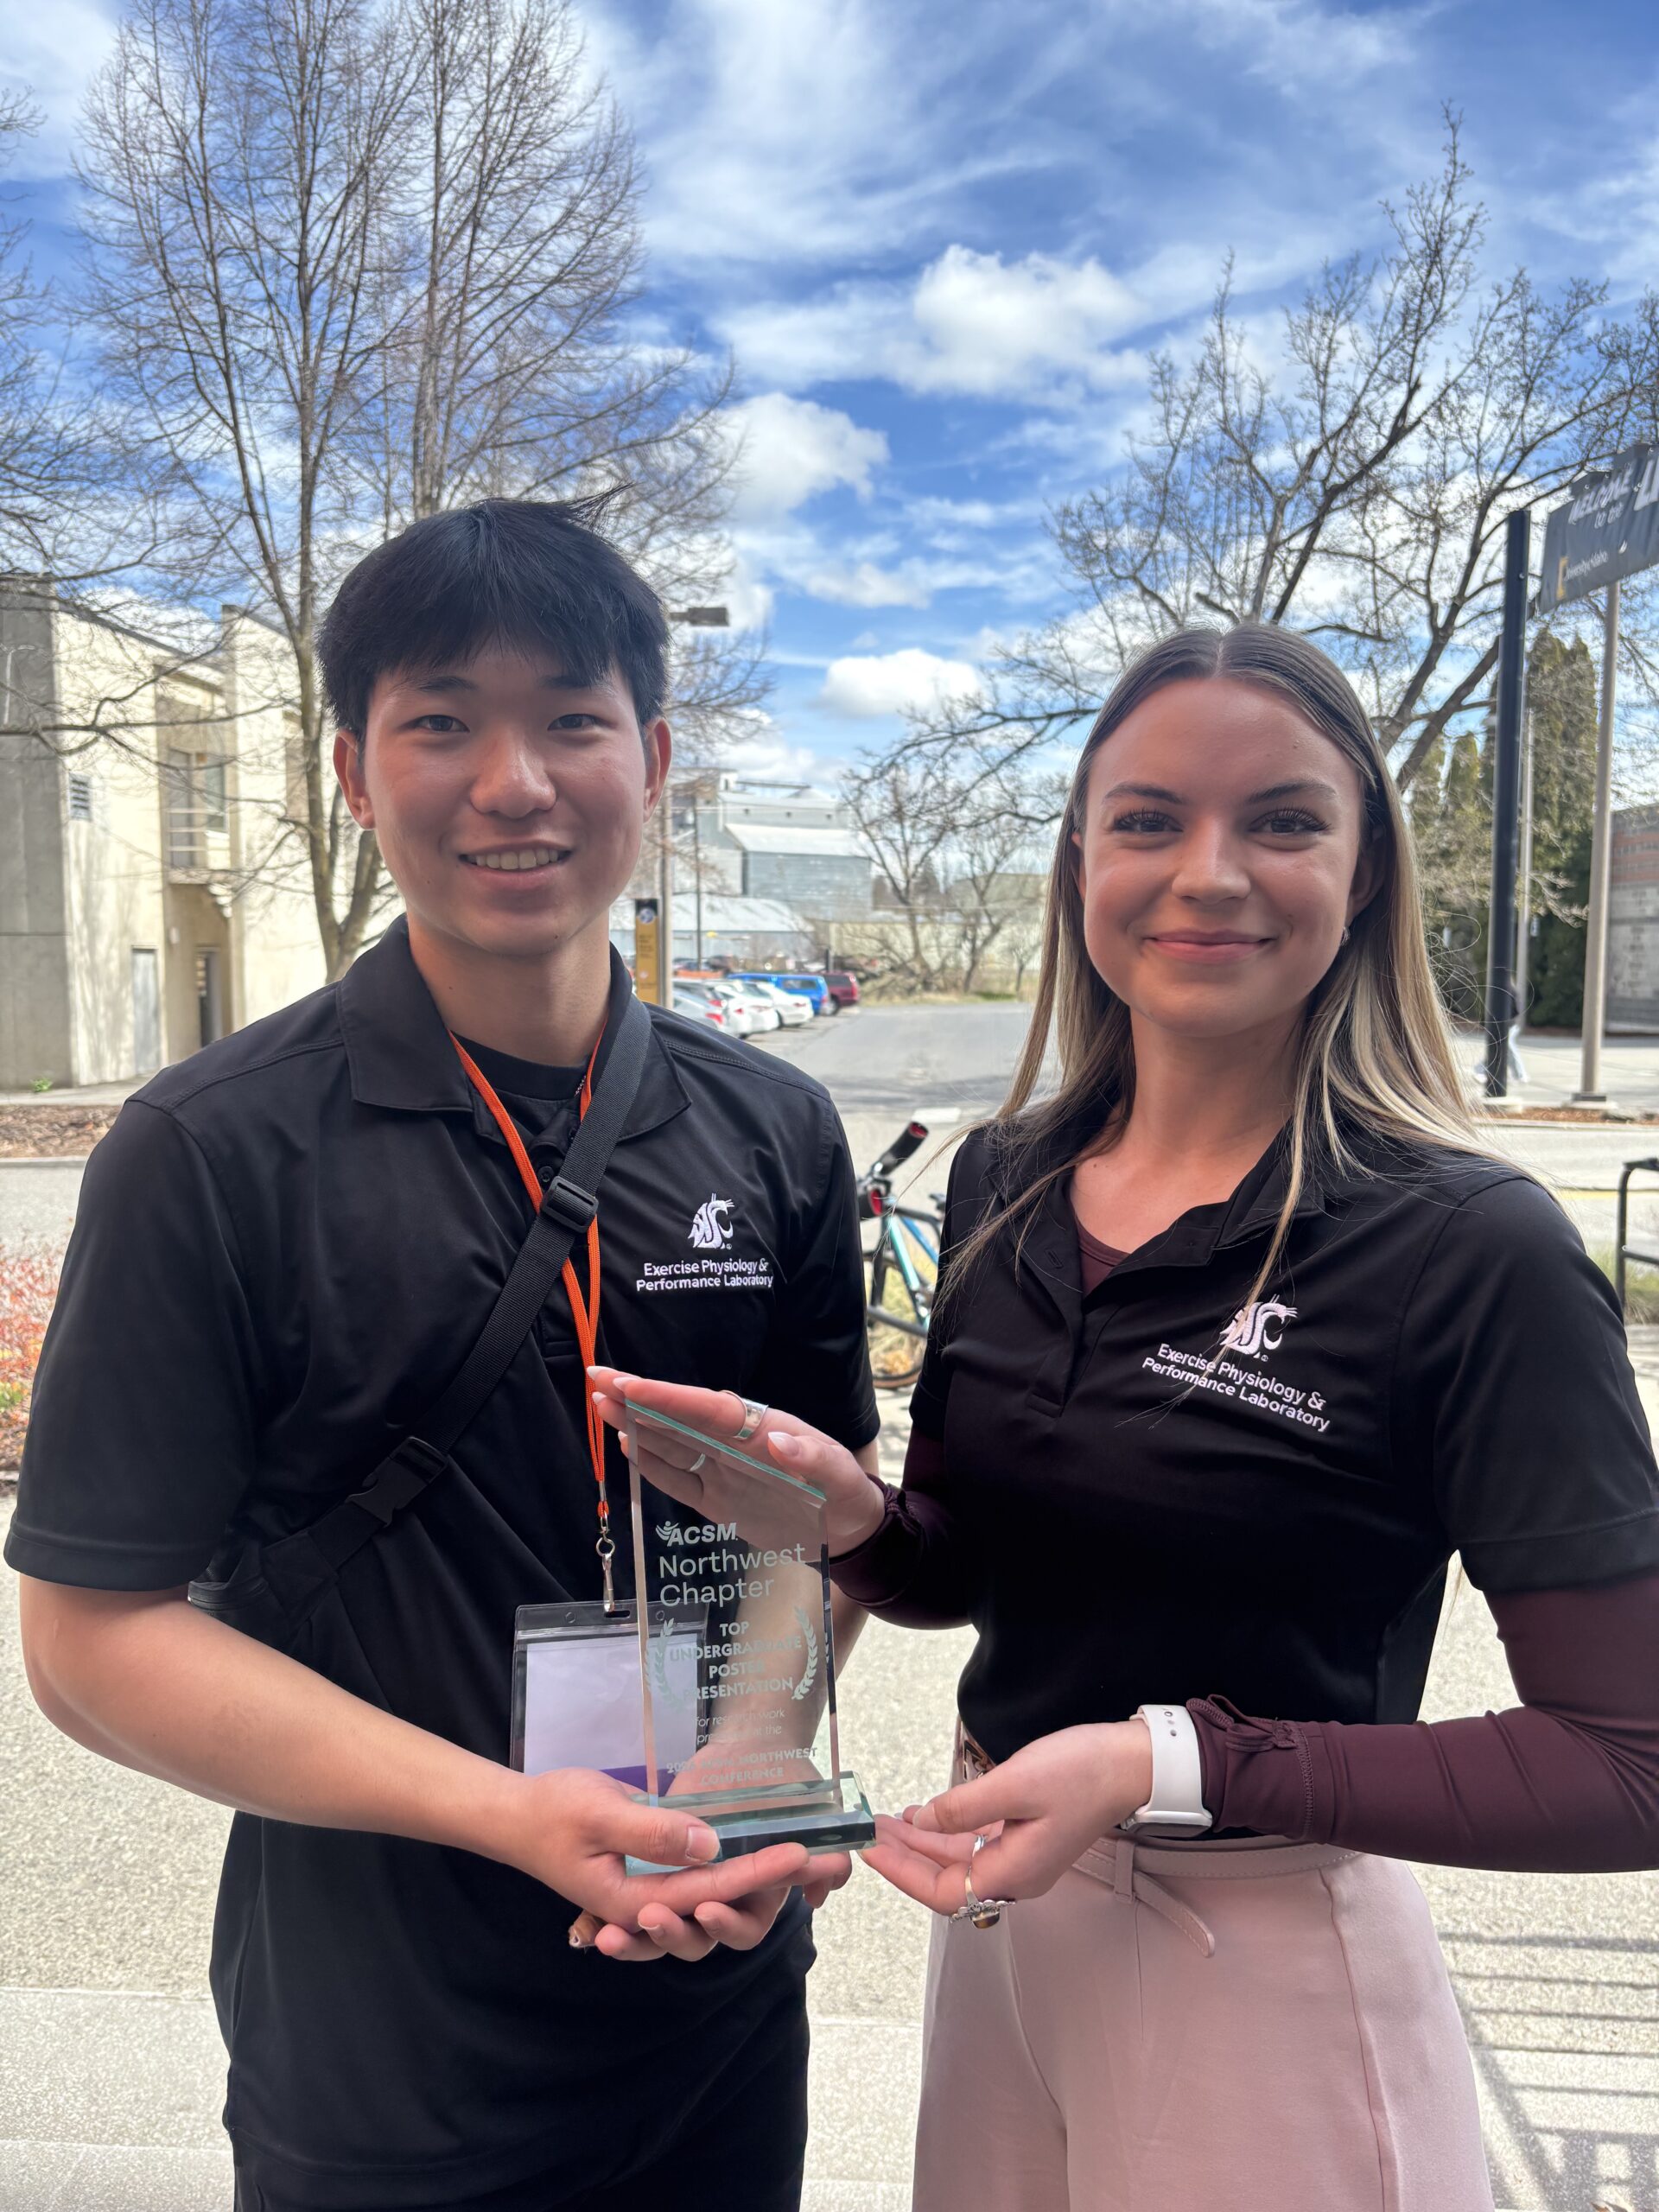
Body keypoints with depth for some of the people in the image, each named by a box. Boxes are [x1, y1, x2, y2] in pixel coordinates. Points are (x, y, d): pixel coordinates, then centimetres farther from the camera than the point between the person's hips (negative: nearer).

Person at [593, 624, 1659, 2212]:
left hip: (1268, 1967, -5)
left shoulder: (1472, 1248, -18)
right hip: (1001, 1912, 5)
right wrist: (853, 1517, -15)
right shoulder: (1003, 1183, -3)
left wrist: (1173, 1765, -25)